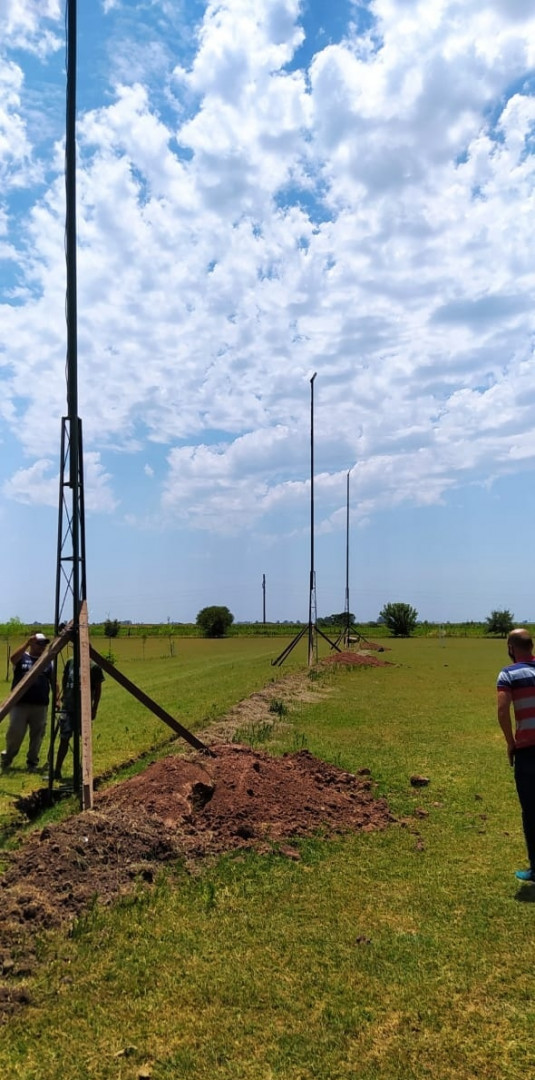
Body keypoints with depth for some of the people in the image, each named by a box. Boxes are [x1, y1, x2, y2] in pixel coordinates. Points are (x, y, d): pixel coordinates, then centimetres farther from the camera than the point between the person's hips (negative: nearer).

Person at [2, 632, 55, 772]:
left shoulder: (48, 662, 12)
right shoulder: (22, 657, 4)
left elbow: (53, 682, 14)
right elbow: (13, 658, -21)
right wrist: (27, 643, -31)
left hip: (40, 706, 3)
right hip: (20, 704, -2)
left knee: (37, 735, 4)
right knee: (15, 733, -2)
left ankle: (32, 762, 19)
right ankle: (6, 758, 22)